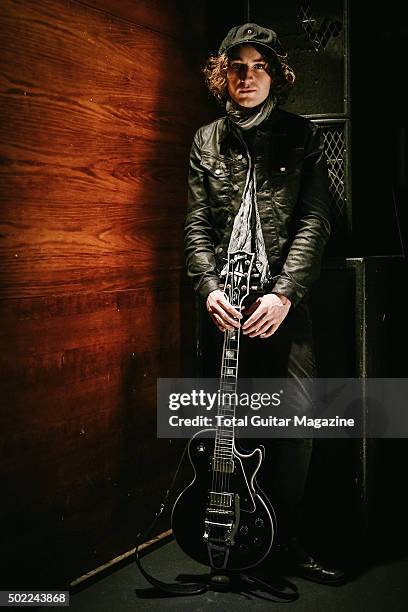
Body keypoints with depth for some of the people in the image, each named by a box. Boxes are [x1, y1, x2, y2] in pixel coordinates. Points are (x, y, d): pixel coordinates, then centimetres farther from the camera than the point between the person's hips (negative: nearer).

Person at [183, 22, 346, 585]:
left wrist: (284, 293, -14)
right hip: (226, 304, 1)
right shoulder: (206, 142, 11)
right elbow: (197, 225, 7)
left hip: (284, 301, -1)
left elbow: (314, 221, -2)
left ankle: (289, 542, 9)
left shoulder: (302, 136, 6)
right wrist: (210, 288, -9)